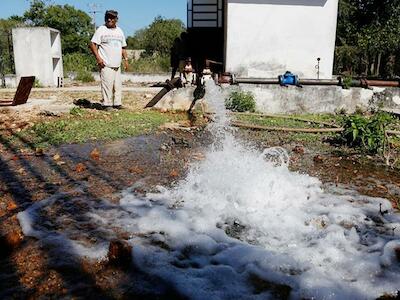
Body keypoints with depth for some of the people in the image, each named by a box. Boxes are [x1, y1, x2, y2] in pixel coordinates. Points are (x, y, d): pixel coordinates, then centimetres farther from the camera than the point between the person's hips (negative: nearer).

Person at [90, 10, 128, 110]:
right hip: (106, 64, -6)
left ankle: (117, 104, 15)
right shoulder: (101, 30, -1)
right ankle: (107, 104, -3)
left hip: (117, 65, 6)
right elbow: (92, 44, -6)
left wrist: (126, 59, 14)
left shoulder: (119, 31, 18)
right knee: (107, 84, -10)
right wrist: (98, 58, -16)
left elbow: (123, 47, 24)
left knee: (118, 85, 7)